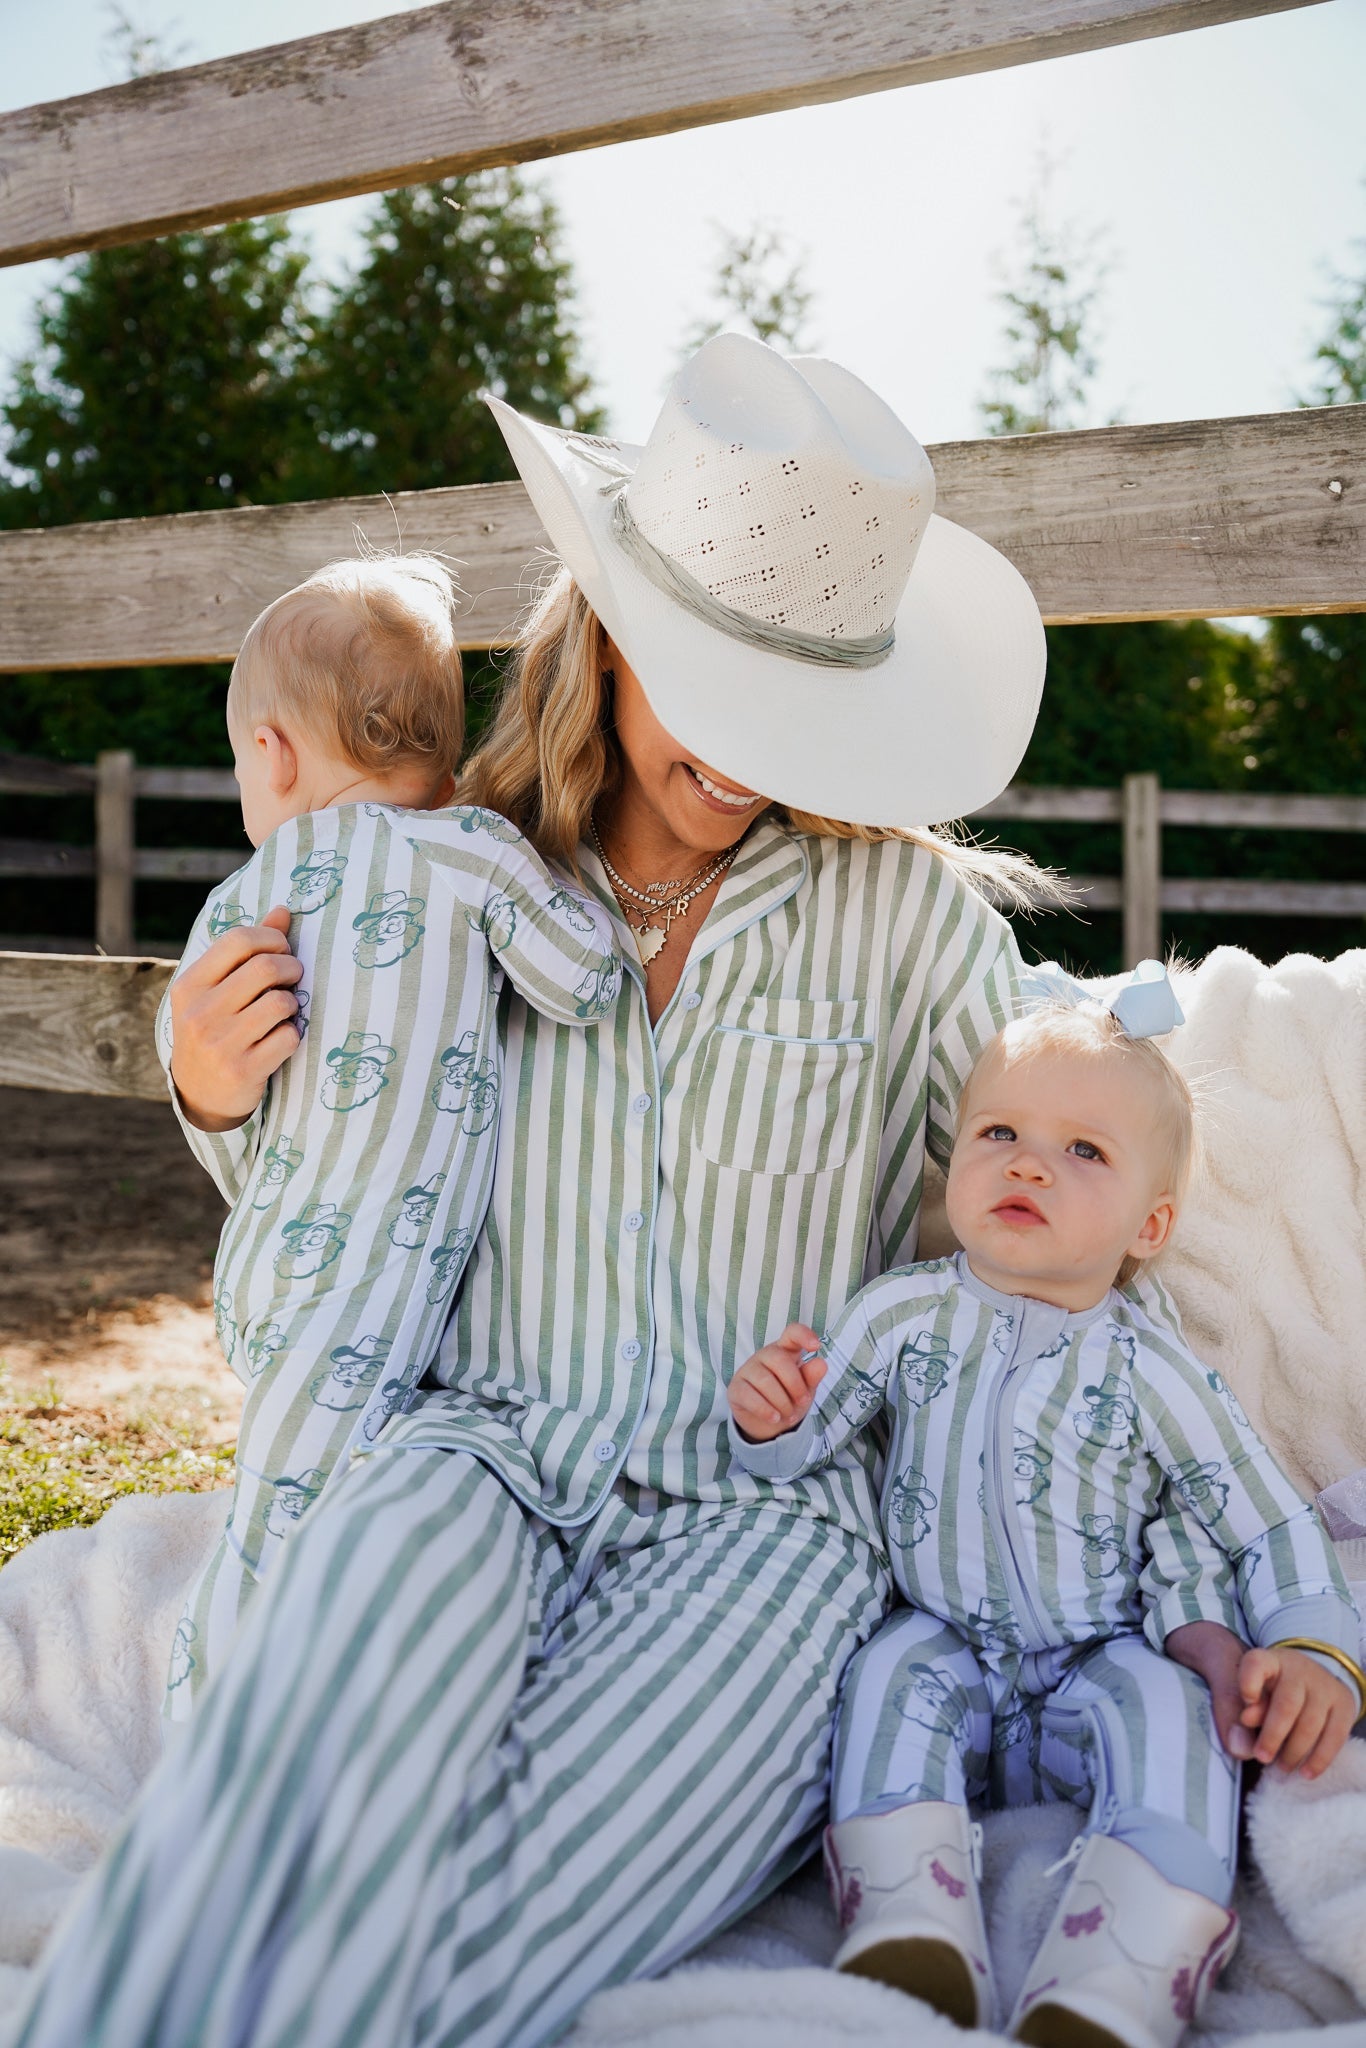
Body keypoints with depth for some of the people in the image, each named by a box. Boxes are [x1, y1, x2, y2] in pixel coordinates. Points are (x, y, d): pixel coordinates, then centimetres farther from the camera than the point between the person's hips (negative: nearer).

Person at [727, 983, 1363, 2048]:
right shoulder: (900, 1312, -2)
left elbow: (1274, 1521, -1)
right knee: (894, 1674, -28)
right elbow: (806, 1445, 5)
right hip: (950, 1648, 2)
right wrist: (769, 1418, -19)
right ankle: (912, 1943, -39)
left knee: (1172, 1711, -29)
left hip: (1099, 1667, -1)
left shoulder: (1149, 1367, -6)